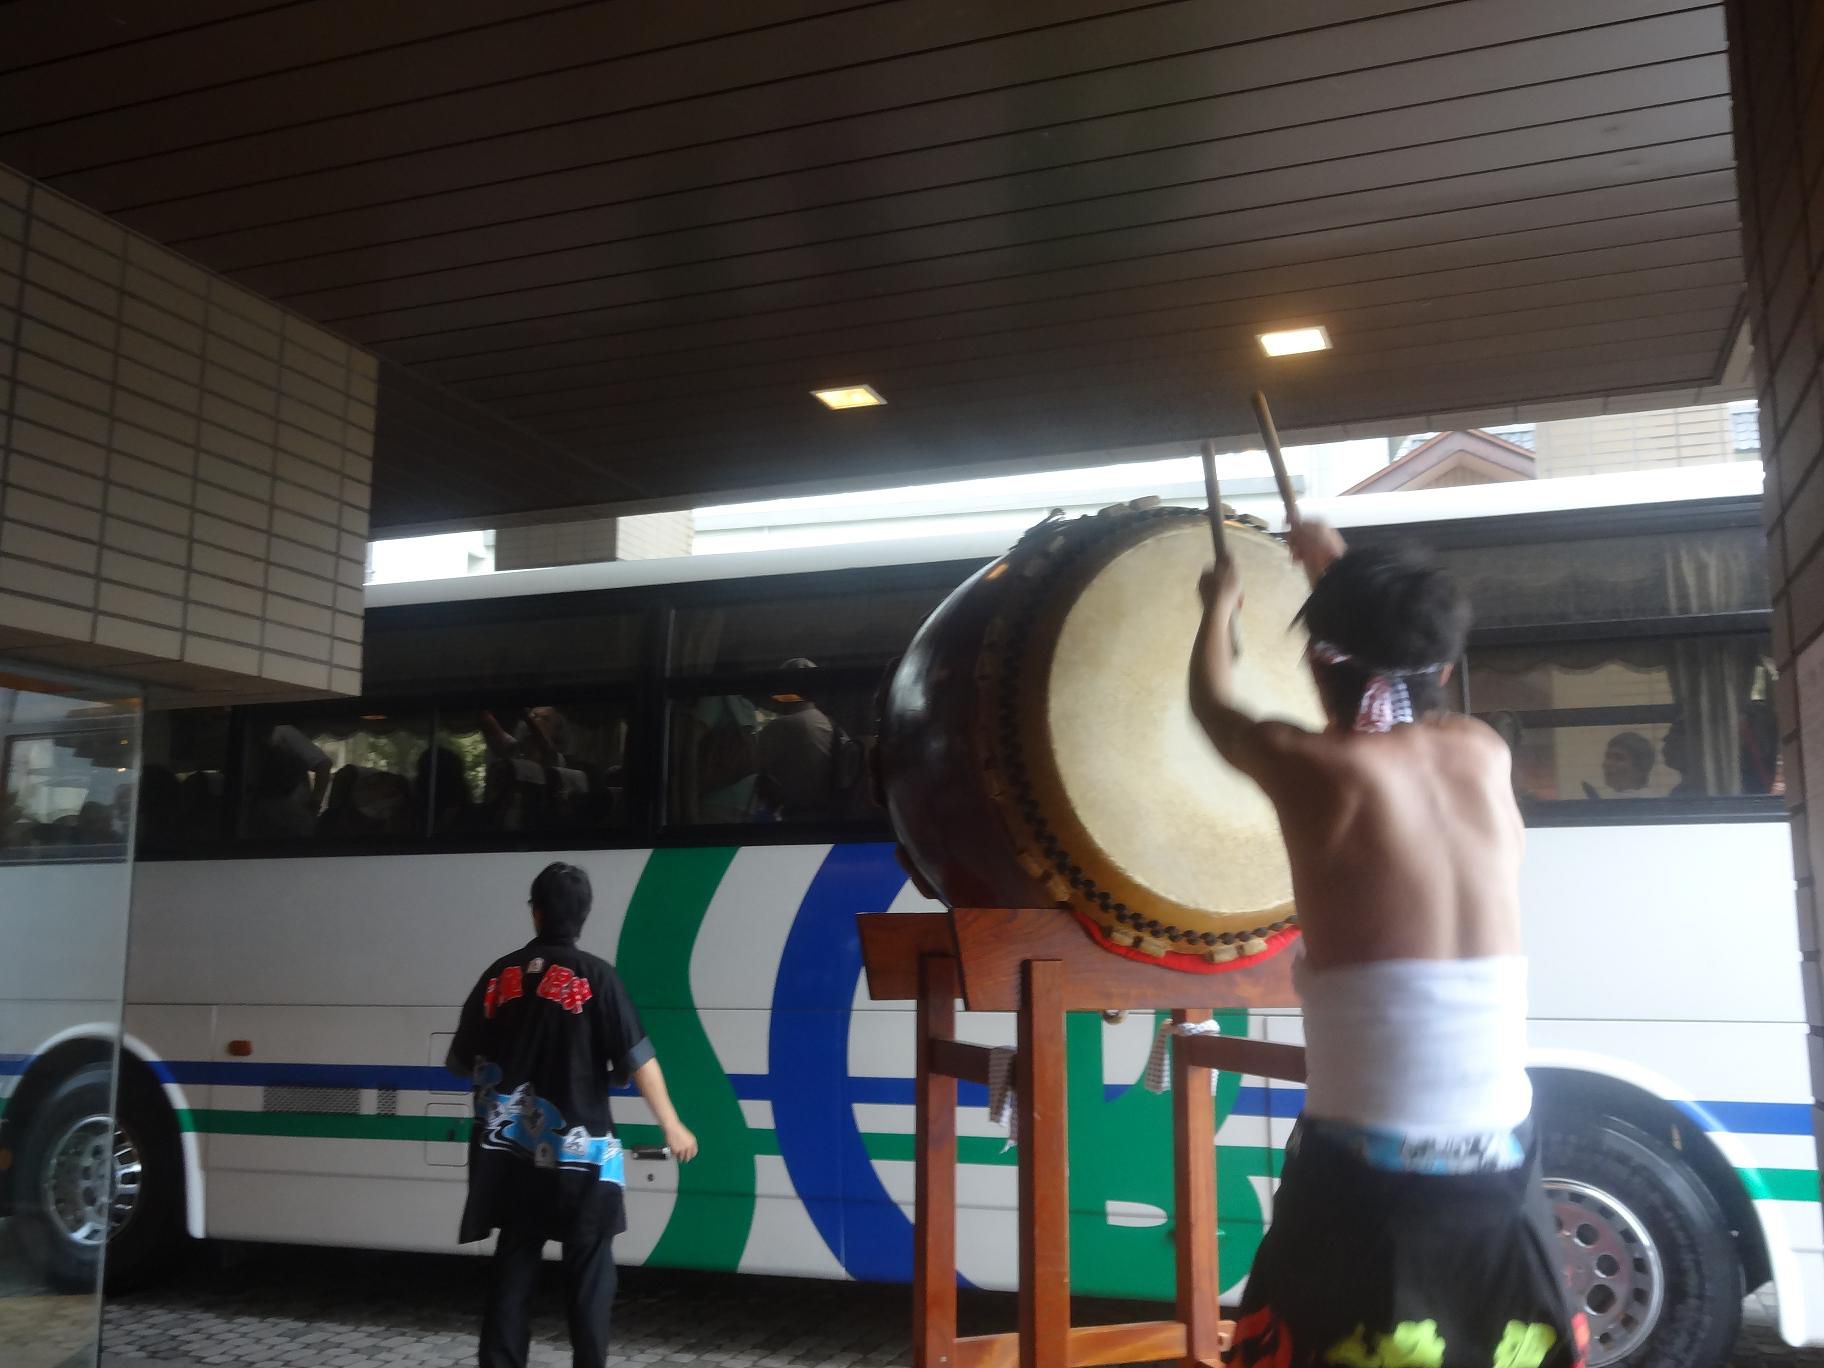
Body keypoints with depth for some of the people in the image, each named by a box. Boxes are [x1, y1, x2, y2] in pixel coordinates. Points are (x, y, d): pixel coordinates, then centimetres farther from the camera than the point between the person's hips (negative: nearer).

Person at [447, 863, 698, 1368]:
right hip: (579, 1152, -4)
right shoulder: (594, 976, -9)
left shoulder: (499, 975, 2)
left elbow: (463, 1061, 10)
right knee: (588, 1275, 7)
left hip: (513, 1153, 4)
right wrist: (671, 1125, -4)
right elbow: (637, 1060, -12)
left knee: (513, 1270, 13)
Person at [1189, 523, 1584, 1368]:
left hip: (1368, 1171, -4)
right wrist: (1338, 569, 45)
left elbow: (1214, 706, 16)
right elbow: (1407, 672, 29)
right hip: (1502, 1164, 5)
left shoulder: (1314, 767, -6)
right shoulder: (1485, 755, 6)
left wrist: (1220, 604, 36)